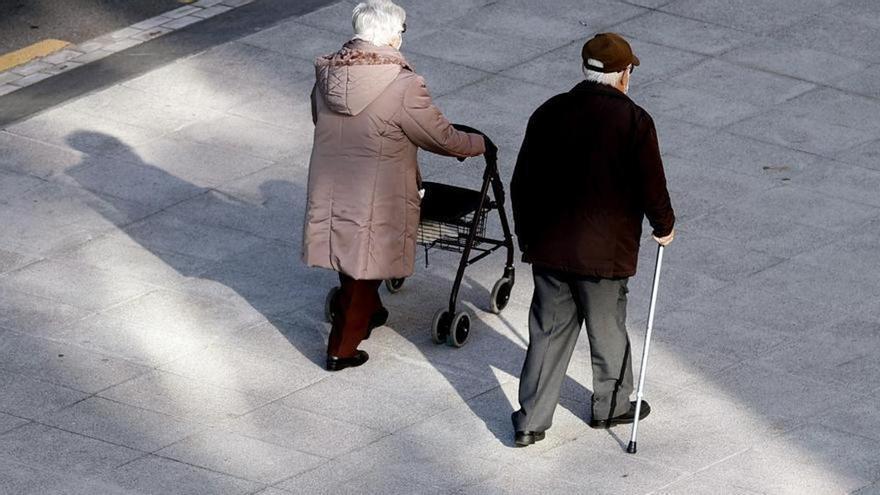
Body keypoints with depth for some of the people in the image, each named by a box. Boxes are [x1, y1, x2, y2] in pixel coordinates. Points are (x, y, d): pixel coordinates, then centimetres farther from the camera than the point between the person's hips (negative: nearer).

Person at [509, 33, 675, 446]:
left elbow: (521, 184, 5)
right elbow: (652, 189, -10)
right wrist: (664, 227, 10)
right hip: (605, 252, -3)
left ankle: (531, 420, 12)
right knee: (608, 331, 16)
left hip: (548, 248, 4)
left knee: (548, 333, 12)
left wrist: (527, 236, 18)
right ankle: (611, 407, 34)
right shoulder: (634, 121, -14)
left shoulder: (548, 113, 0)